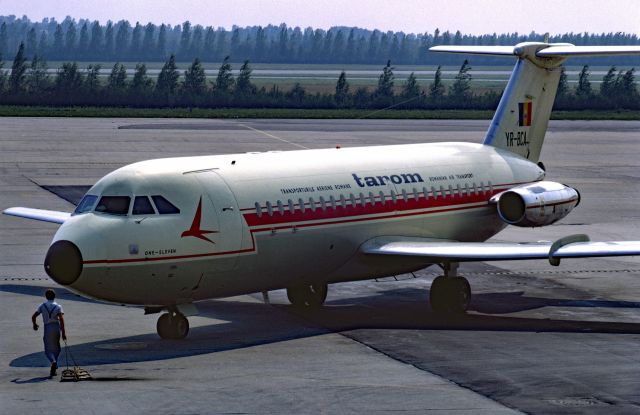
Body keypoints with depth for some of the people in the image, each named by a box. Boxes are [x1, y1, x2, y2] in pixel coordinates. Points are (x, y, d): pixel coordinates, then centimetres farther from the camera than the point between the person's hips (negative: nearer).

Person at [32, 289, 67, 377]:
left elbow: (33, 316, 1)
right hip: (56, 327, 1)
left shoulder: (42, 306, 3)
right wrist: (63, 332, -11)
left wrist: (34, 324, 23)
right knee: (56, 348, 17)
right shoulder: (58, 306, -1)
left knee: (48, 350, 3)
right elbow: (61, 319, -12)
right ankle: (53, 370, 17)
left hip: (47, 328, -1)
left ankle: (53, 361, -29)